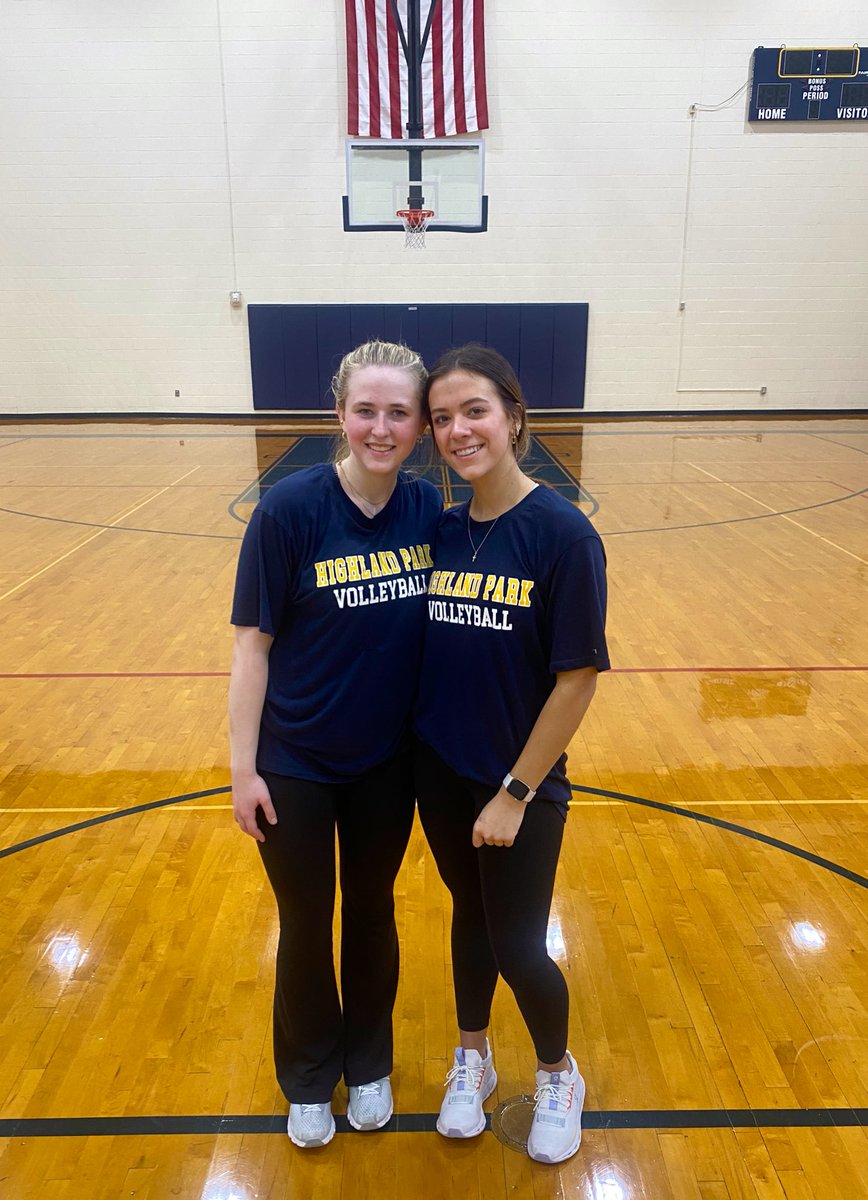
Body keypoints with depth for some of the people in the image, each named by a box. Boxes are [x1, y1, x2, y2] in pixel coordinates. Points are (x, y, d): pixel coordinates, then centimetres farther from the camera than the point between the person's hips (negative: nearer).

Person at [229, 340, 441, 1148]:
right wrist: (243, 767, -11)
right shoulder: (289, 509, -18)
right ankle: (308, 1080, 42)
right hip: (296, 766, -3)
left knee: (372, 914, 20)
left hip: (389, 763, 3)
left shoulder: (429, 510, -7)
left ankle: (368, 1063, 46)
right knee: (305, 927, 15)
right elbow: (251, 643, -13)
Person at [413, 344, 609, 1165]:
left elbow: (577, 678, -16)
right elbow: (428, 655, 6)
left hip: (521, 784, -4)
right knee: (470, 912, 22)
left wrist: (516, 791, -14)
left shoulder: (562, 533, -17)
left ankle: (558, 1076, 41)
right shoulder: (440, 530, -2)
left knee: (517, 945, 10)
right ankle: (471, 1060, 46)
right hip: (440, 773, 4)